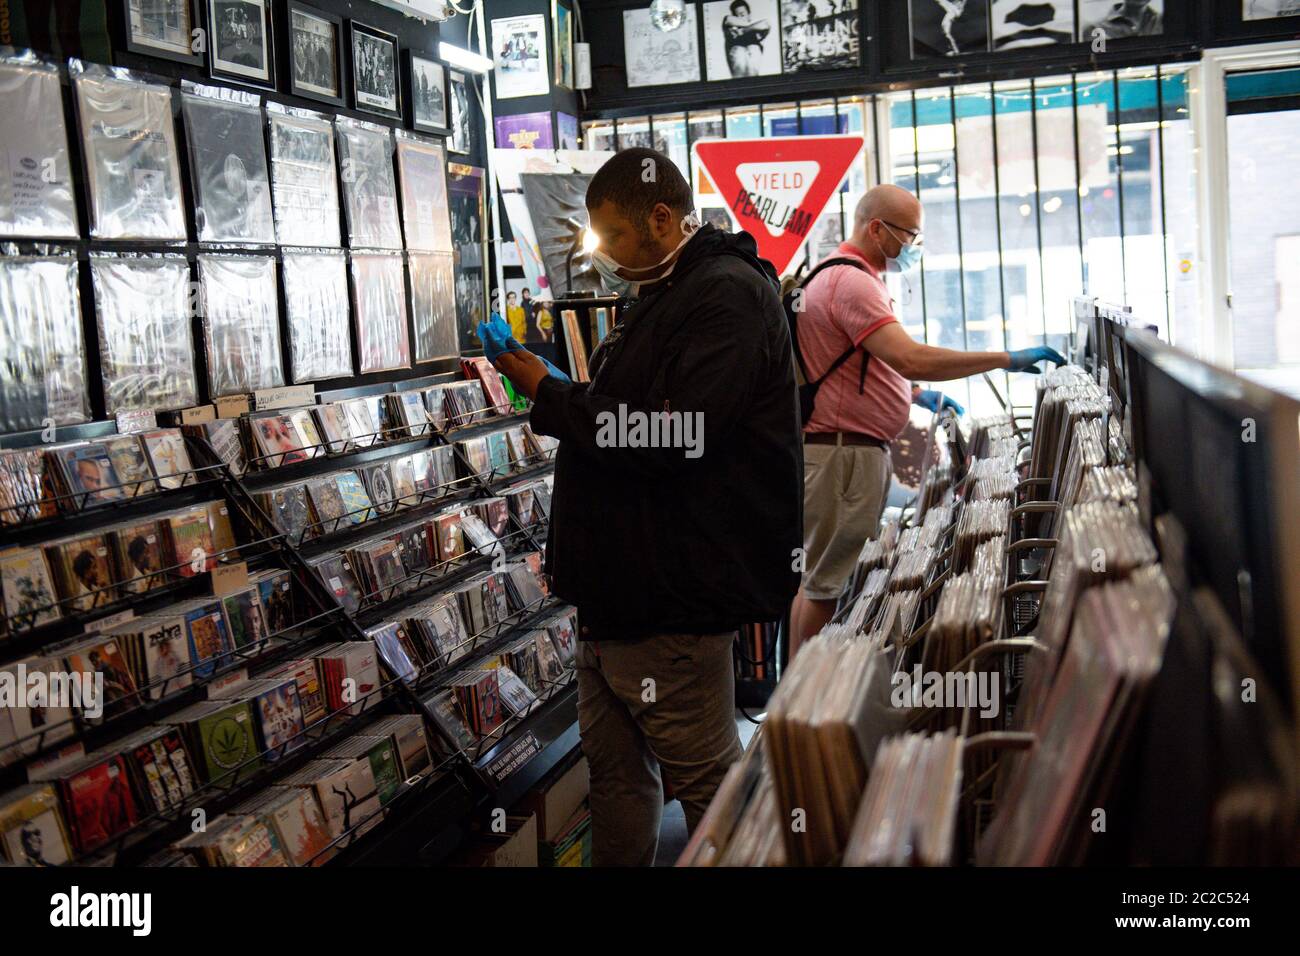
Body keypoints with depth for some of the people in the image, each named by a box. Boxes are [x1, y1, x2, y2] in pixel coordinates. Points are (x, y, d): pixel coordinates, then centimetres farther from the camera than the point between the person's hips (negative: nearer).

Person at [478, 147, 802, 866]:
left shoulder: (726, 295, -15)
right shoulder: (659, 296, 18)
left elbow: (671, 436, -24)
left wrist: (549, 397, -14)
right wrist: (550, 389, 12)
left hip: (671, 595, -10)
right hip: (617, 585, 10)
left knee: (706, 779, 2)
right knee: (614, 765, 18)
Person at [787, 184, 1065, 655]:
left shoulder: (849, 277, 18)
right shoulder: (850, 282, -17)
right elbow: (911, 358, -29)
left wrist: (918, 396, 22)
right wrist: (1007, 359, -24)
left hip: (858, 449, 11)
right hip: (843, 452, -11)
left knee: (820, 578, 13)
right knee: (826, 584, -4)